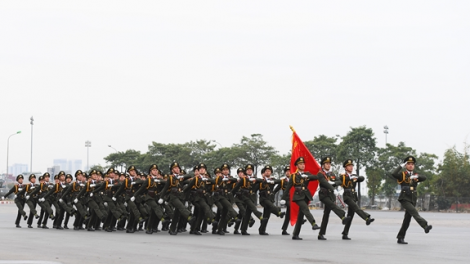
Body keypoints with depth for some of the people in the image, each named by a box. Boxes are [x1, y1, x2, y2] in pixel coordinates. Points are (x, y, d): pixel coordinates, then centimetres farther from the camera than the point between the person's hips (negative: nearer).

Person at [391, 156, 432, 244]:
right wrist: (401, 166, -13)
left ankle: (400, 238, 13)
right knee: (414, 212, -27)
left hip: (412, 200, 6)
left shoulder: (415, 175, 14)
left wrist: (416, 176, -24)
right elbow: (393, 174, -20)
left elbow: (424, 178, -5)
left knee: (407, 220, 6)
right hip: (404, 199, -6)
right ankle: (425, 226, -45)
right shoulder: (402, 174, 0)